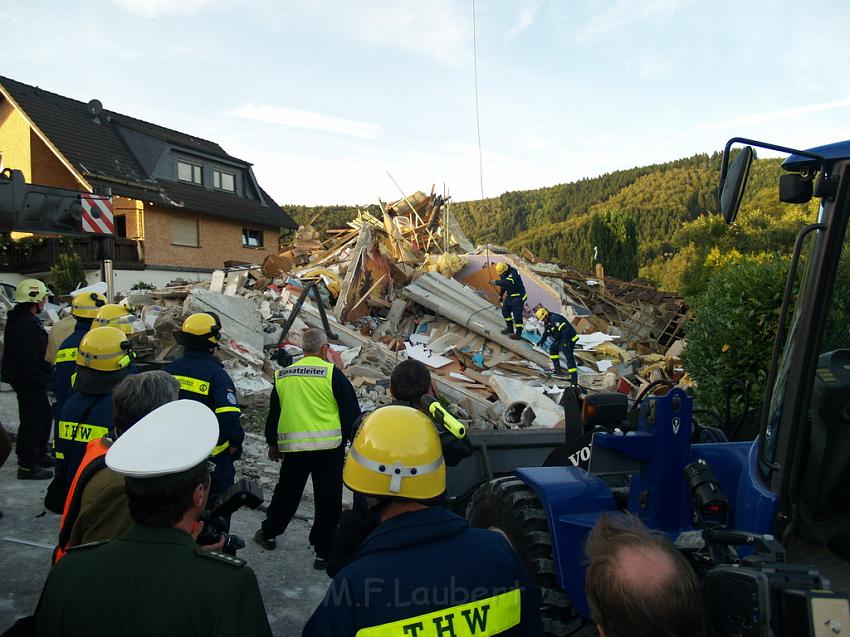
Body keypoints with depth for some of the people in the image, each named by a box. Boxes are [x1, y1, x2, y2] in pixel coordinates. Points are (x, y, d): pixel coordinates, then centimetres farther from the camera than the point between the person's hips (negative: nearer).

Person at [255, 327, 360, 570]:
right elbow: (351, 412, -6)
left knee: (286, 492, 23)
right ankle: (323, 552, 13)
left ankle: (268, 534, 39)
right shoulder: (332, 373, -8)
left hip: (293, 449, 4)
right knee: (328, 499, 7)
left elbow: (274, 413, 17)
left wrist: (273, 444, 28)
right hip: (329, 448, -4)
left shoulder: (283, 375, 7)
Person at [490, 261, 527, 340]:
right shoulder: (503, 274, 1)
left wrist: (496, 282, -49)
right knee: (505, 310, 13)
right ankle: (510, 328, 27)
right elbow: (503, 285, 17)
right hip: (510, 295, 9)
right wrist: (501, 295, 21)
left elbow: (508, 282, -44)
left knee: (517, 314, -8)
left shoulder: (513, 273, -26)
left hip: (518, 296, -9)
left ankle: (518, 333, 0)